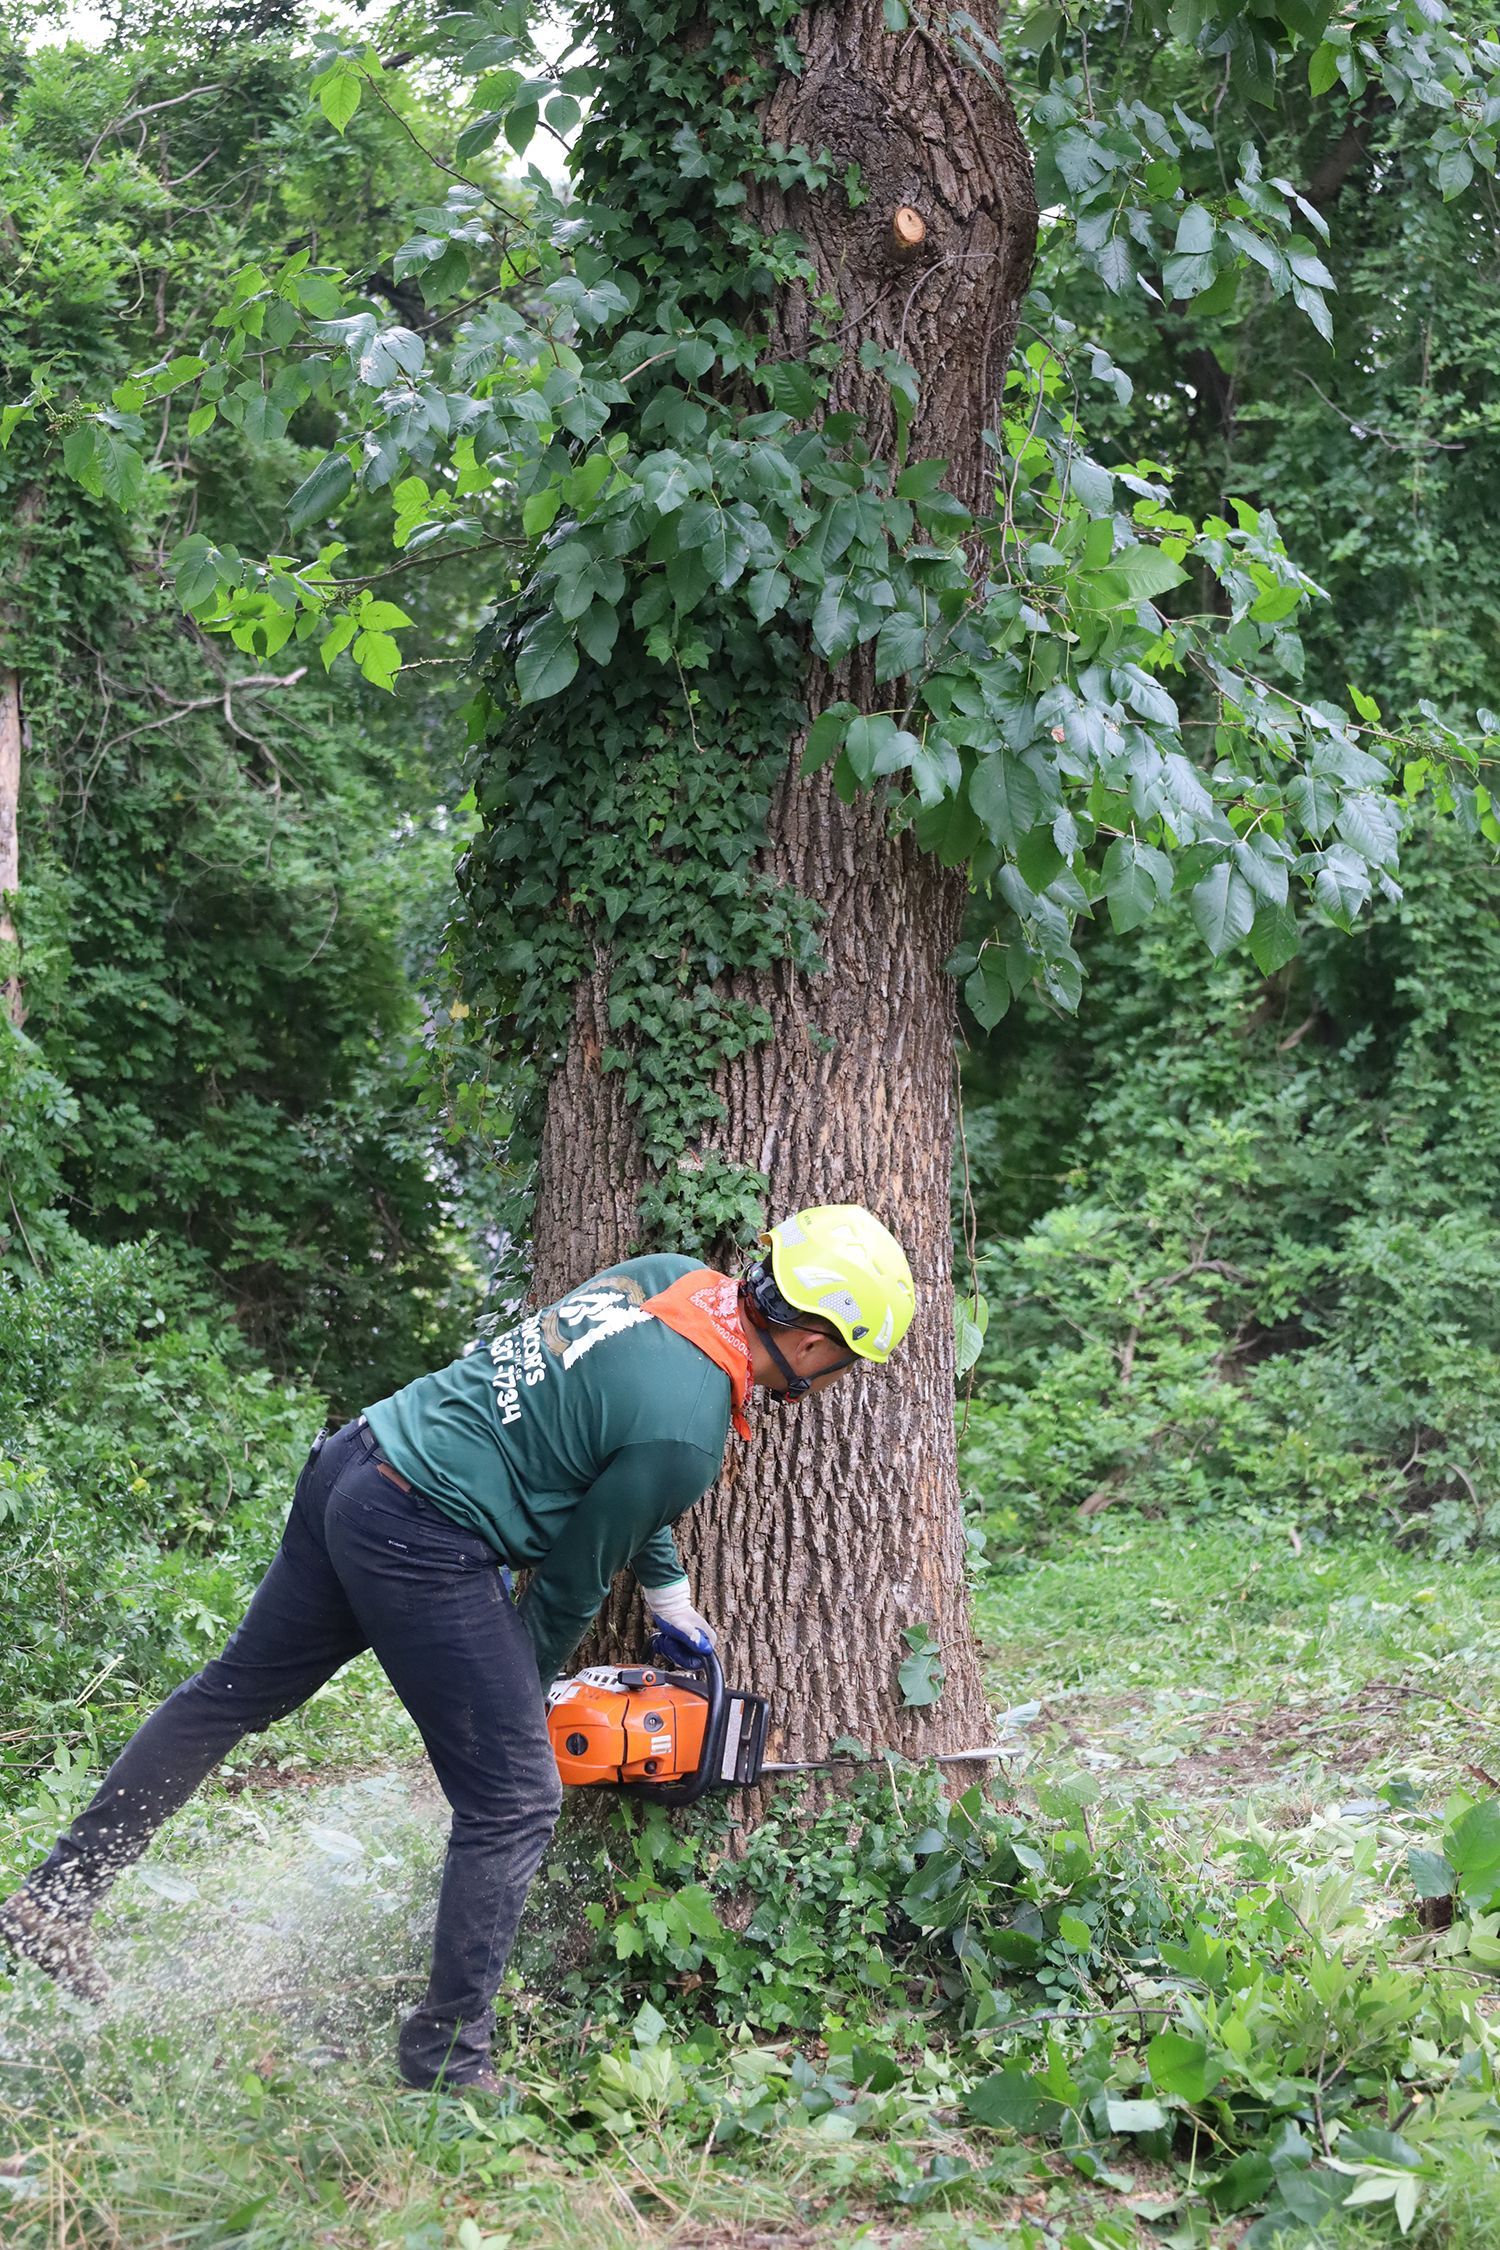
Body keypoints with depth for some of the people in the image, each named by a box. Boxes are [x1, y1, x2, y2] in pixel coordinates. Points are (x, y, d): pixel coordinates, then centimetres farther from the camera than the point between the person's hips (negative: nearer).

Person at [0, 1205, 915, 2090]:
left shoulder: (673, 1276, 5)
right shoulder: (685, 1435, -19)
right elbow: (574, 1580, -5)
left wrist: (672, 1596, 24)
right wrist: (529, 1687, 13)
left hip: (351, 1463, 10)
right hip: (422, 1549, -10)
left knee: (236, 1690, 22)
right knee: (514, 1801, 2)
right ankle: (450, 2051, 14)